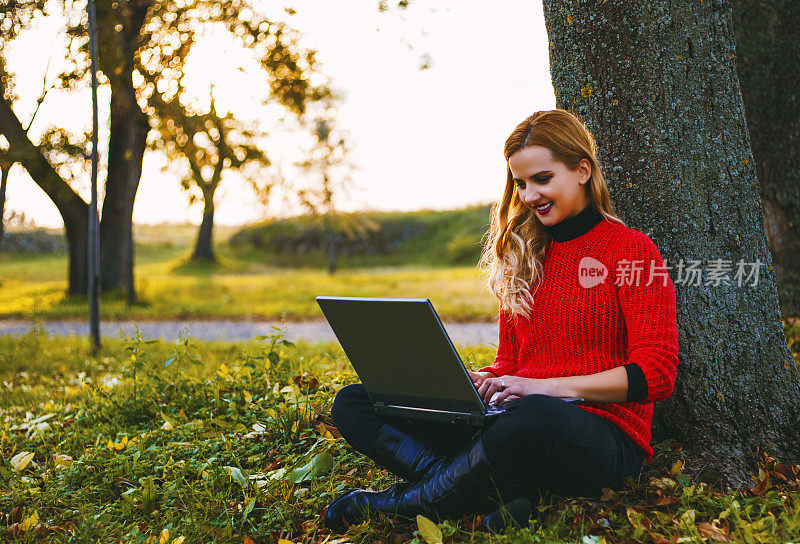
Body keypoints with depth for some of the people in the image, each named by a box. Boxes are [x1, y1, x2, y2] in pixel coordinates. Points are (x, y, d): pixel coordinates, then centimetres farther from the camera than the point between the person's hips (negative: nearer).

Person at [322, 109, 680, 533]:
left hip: (602, 433, -6)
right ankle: (497, 490, -27)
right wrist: (473, 381, -2)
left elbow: (657, 374, -7)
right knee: (354, 403, -7)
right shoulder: (521, 256, 19)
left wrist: (550, 387, -17)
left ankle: (400, 502, -18)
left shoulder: (631, 250, 1)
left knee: (533, 416, -44)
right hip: (512, 420, 6)